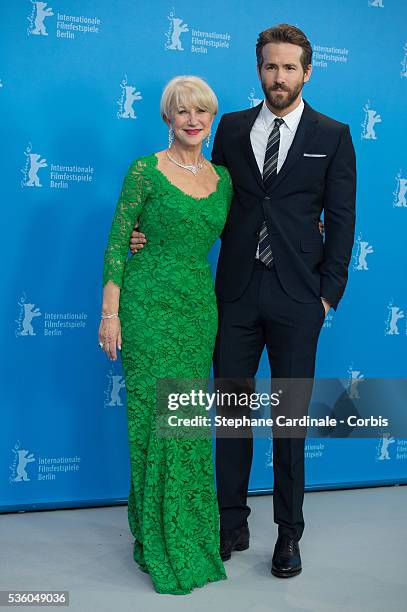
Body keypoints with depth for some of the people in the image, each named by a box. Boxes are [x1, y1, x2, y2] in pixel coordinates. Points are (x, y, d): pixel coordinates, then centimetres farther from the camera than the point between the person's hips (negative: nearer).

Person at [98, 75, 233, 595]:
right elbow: (116, 243, -6)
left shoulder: (222, 177, 10)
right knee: (156, 420, -1)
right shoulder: (145, 171, -5)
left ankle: (193, 533, 26)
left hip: (201, 307, 5)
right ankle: (158, 542, 14)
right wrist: (110, 313, -11)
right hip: (150, 306, -5)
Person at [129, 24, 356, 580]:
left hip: (296, 297, -2)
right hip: (237, 291, 2)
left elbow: (341, 219, 1)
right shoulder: (232, 128, 9)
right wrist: (156, 235, -4)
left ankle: (289, 533, 23)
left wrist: (329, 293, -5)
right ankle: (232, 525, 24)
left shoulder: (332, 135, 3)